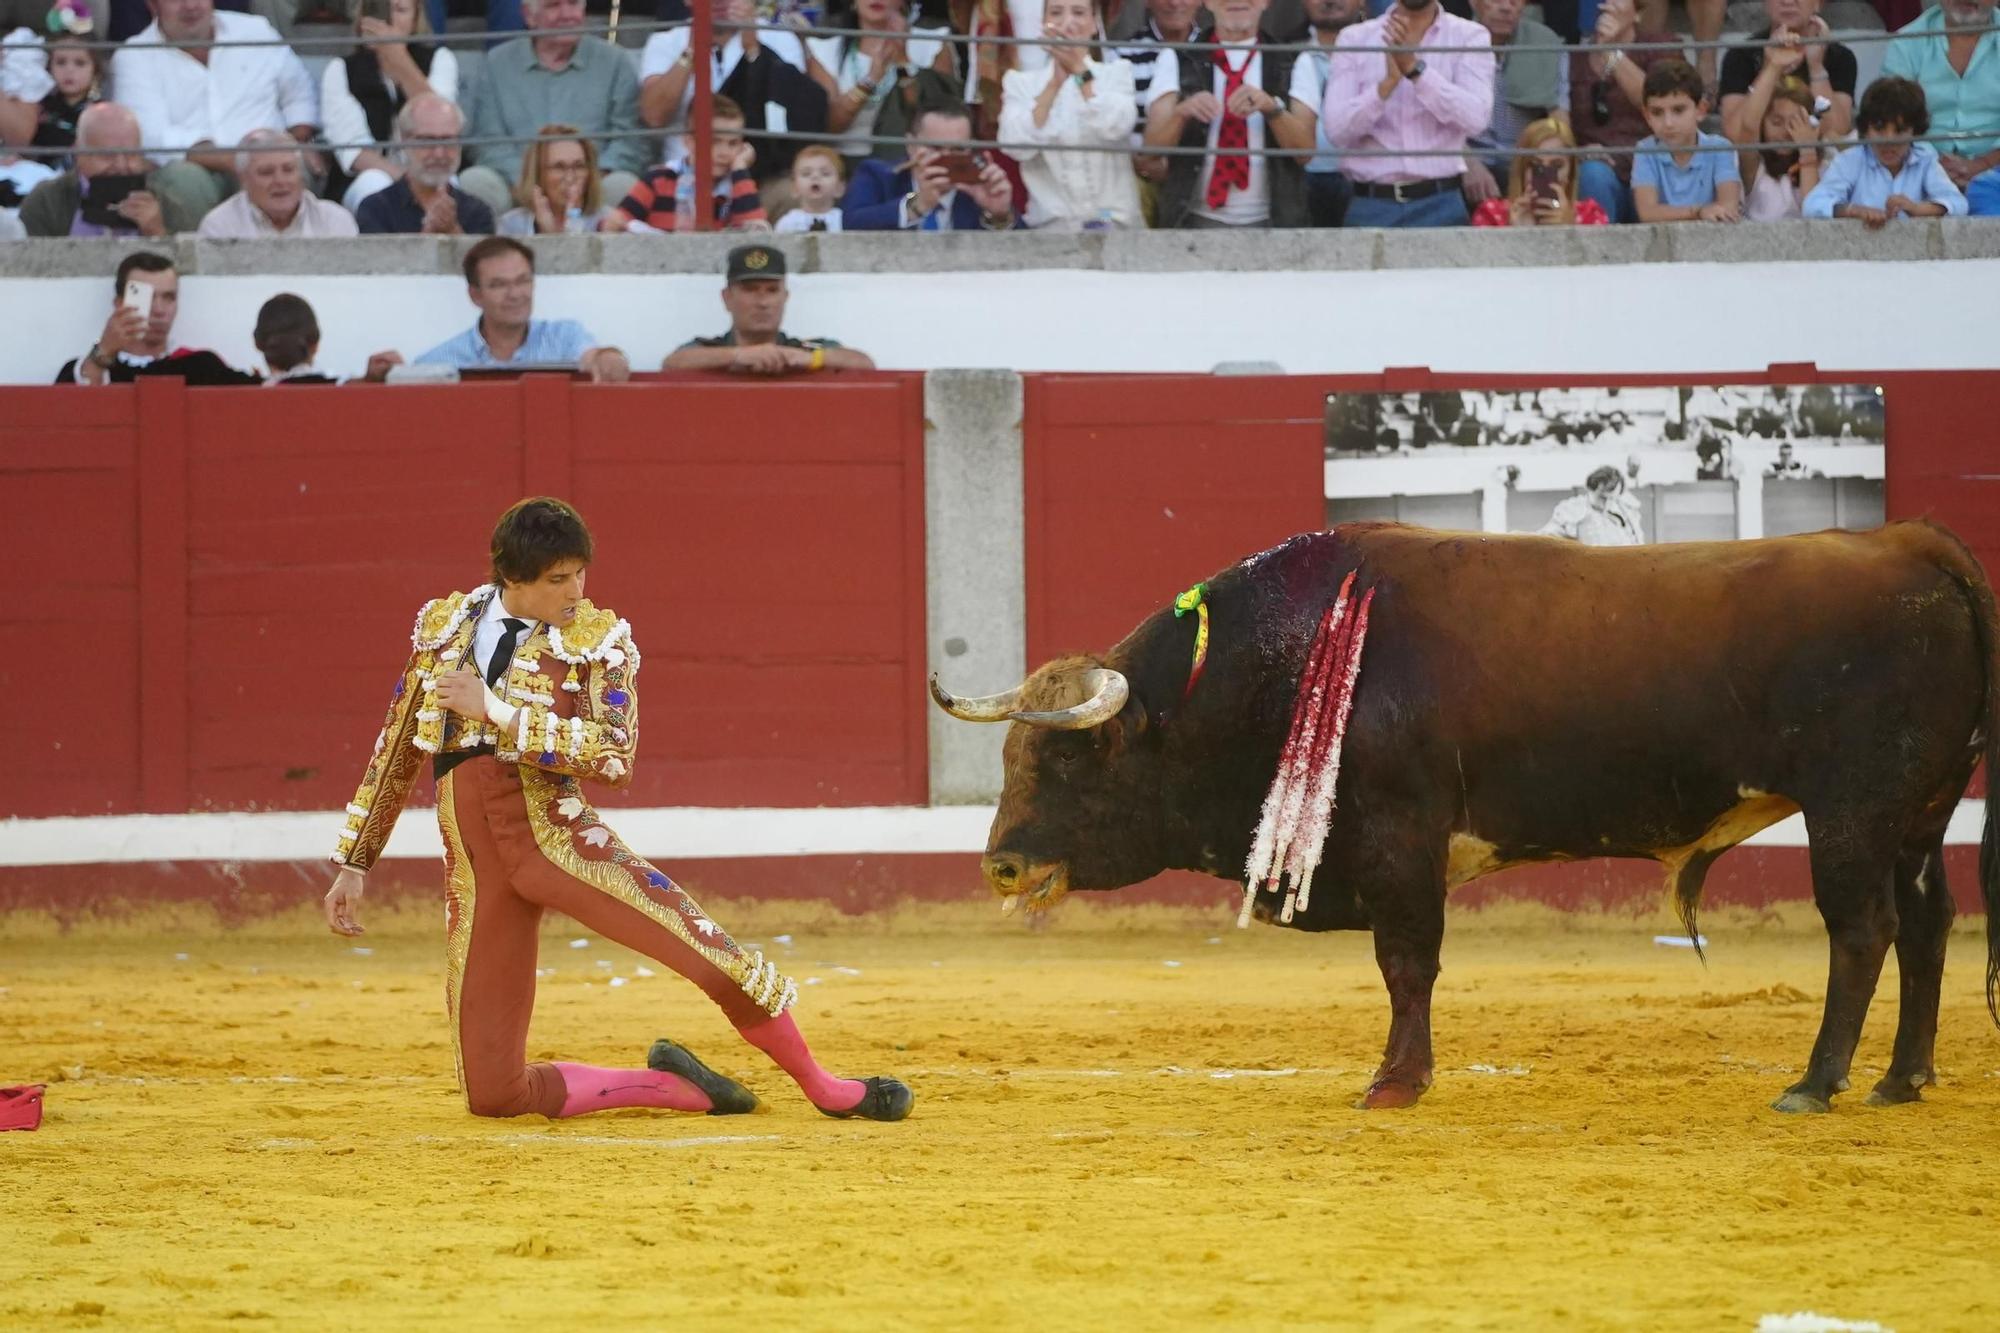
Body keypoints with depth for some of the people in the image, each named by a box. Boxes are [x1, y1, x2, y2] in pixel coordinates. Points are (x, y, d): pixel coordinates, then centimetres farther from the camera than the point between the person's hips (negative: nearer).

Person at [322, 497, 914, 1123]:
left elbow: (613, 754, -17)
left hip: (557, 836, -3)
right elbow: (396, 751, 19)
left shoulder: (597, 636, -1)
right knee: (492, 1093, -5)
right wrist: (354, 861, 17)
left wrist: (494, 709, -18)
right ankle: (674, 1085, 15)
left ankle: (821, 1087, 9)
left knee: (723, 965, -19)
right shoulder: (444, 625, 9)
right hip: (473, 862, 3)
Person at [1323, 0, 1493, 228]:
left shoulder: (1469, 36, 4)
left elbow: (1475, 118, -11)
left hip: (1439, 204, -1)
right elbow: (1337, 129, -4)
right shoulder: (1354, 39, 7)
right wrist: (1388, 82, -19)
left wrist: (1415, 67, -19)